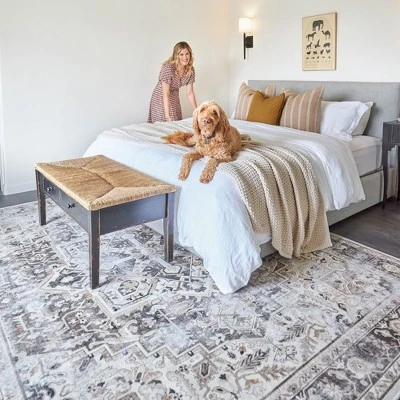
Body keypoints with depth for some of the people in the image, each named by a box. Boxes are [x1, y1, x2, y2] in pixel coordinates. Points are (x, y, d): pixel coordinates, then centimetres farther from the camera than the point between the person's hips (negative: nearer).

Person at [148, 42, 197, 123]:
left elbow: (190, 93, -4)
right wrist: (167, 116, -33)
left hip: (174, 99, 6)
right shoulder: (168, 68, -28)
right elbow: (165, 94, -29)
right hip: (161, 98, -5)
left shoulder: (190, 70, -10)